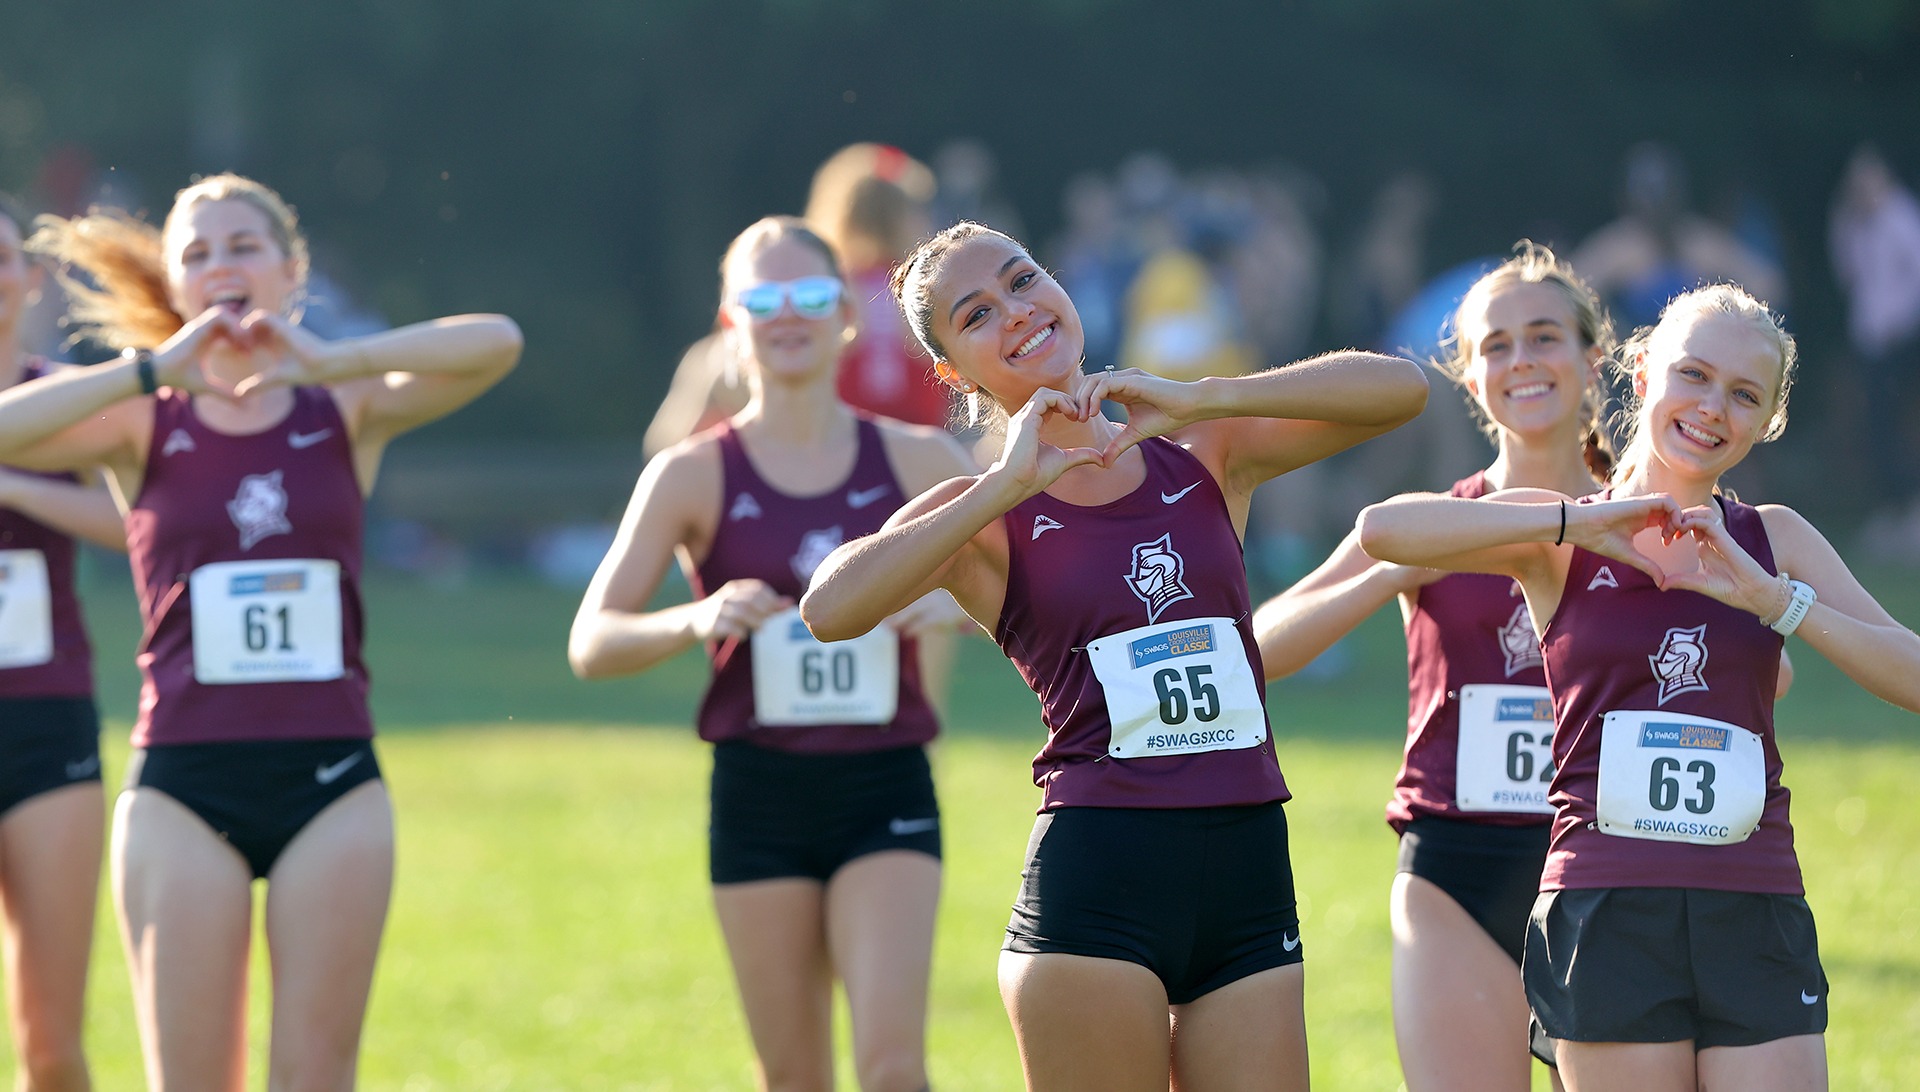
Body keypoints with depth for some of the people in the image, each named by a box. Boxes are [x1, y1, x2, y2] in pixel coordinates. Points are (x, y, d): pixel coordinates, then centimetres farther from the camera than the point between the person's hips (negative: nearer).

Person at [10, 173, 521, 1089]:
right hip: (184, 783, -1)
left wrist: (331, 360, -17)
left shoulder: (349, 410, 6)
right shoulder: (142, 423, 4)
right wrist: (150, 368, -17)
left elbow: (497, 344, -10)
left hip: (330, 778, 1)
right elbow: (8, 429, -14)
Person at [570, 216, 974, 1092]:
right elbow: (591, 644, -4)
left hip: (886, 792, 0)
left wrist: (956, 605, -15)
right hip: (761, 795, 0)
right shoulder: (694, 475, 0)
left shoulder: (916, 460, 3)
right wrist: (697, 620, -23)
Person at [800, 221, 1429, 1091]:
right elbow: (830, 610, -16)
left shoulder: (1202, 456, 12)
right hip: (1094, 882, -3)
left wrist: (1199, 400, -10)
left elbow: (1399, 390, -1)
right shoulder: (984, 517, 3)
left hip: (1249, 882, 3)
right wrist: (1008, 486, -16)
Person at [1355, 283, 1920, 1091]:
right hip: (1609, 915, -2)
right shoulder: (1560, 542, 5)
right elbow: (1384, 530, -12)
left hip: (1755, 923, 2)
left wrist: (1769, 597, -9)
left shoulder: (1773, 540, 12)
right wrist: (1580, 522, -12)